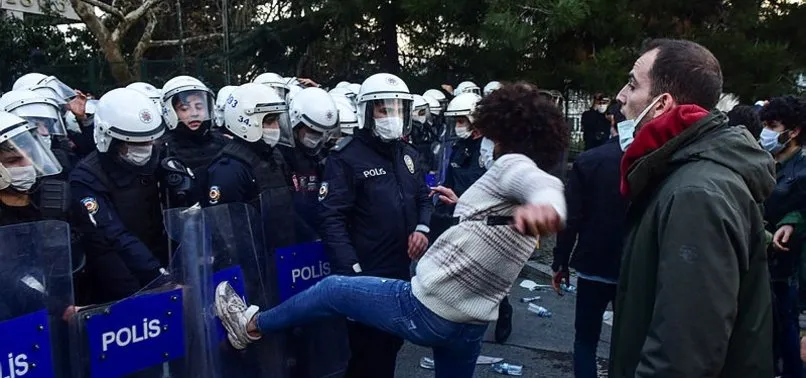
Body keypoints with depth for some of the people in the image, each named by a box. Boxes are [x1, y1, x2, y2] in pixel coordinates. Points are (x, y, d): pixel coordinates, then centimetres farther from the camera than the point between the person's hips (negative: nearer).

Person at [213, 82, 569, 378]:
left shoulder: (512, 164, -14)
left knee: (331, 289, 10)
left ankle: (251, 326, 29)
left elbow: (544, 184, -38)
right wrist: (464, 207, 36)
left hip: (423, 311, -8)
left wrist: (544, 205, -59)